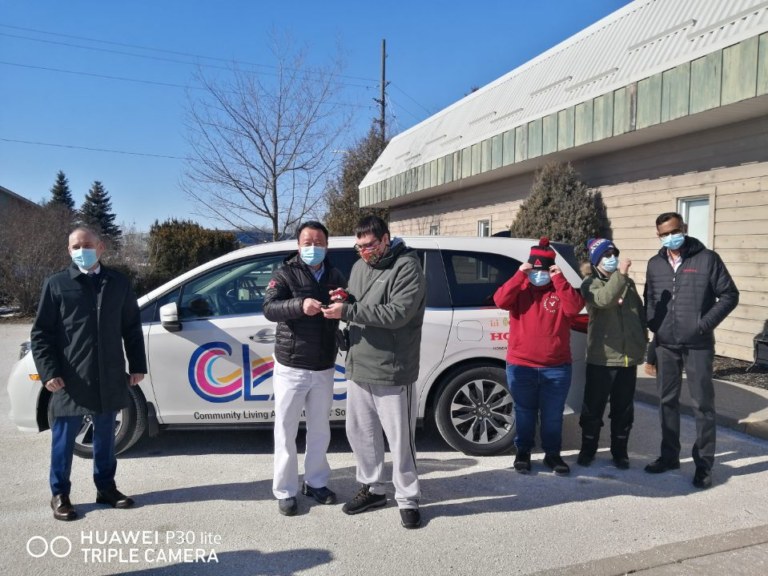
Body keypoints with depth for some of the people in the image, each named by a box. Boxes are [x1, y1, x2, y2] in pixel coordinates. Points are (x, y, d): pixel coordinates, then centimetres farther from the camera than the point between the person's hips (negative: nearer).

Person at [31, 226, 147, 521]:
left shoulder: (118, 282, 7)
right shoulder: (56, 284, -1)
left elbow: (132, 328, 10)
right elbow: (41, 333, -1)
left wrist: (137, 365, 6)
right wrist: (49, 372, -10)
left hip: (109, 378, 3)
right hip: (70, 379, -2)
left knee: (105, 435, 14)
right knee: (64, 437, 7)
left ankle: (106, 487, 28)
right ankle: (60, 494, 22)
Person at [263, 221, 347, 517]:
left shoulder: (336, 276, 8)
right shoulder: (286, 274, -5)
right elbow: (269, 308, -19)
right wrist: (300, 305, -38)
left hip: (324, 368, 4)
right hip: (291, 367, -4)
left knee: (320, 430, 16)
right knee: (286, 432, 5)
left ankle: (315, 482, 32)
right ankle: (285, 491, 18)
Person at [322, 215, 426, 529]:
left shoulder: (407, 267, -11)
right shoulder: (359, 266, 13)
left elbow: (398, 313, -23)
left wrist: (348, 311, -23)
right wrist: (343, 301, 0)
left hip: (392, 372, -7)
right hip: (358, 368, 8)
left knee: (399, 439, 4)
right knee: (360, 432, 16)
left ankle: (408, 499, 20)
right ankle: (372, 489, 35)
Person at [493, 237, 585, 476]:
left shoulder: (561, 289, 5)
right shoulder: (520, 287, 4)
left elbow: (574, 307, -15)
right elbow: (500, 301, -15)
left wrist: (560, 279, -17)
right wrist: (520, 275, -18)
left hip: (556, 367, 0)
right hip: (520, 365, 0)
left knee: (553, 415, 9)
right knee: (525, 413, 11)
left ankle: (552, 454, 24)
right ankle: (523, 452, 25)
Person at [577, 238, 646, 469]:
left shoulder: (629, 283, 14)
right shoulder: (590, 284, -4)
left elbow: (641, 314, 20)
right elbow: (603, 300, -26)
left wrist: (642, 343, 14)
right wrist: (620, 274, -35)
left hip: (628, 358, 5)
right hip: (601, 358, -4)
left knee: (623, 409, 12)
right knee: (593, 407, 4)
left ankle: (620, 452, 24)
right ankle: (587, 450, 19)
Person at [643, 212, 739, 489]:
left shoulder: (707, 259, -4)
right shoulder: (655, 264, 9)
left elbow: (729, 295, -4)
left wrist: (705, 324, -14)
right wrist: (653, 324, 0)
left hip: (698, 345, -4)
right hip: (665, 345, 4)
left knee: (703, 404, 2)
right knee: (667, 401, 12)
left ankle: (704, 464, 13)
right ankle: (669, 456, 25)